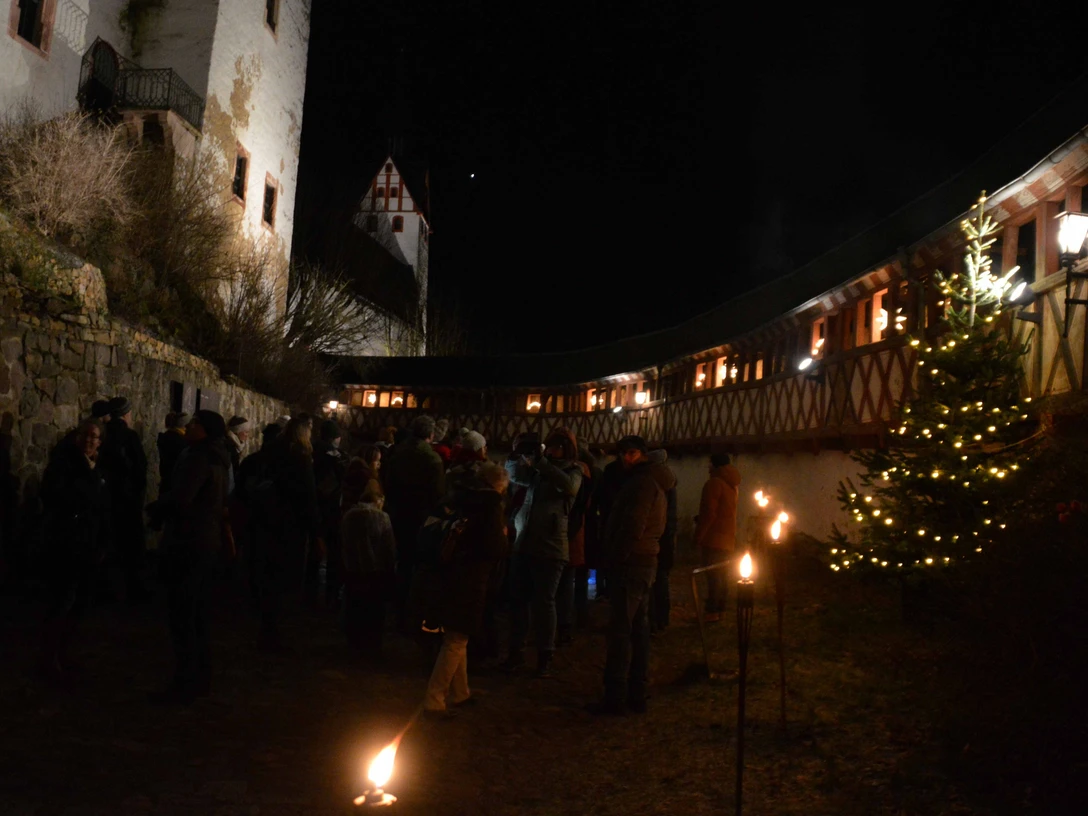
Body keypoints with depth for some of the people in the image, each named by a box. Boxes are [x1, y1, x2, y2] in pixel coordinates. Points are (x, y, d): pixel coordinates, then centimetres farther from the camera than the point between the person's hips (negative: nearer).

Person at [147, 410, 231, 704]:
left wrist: (154, 509, -4)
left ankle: (184, 686, 0)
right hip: (207, 542, 10)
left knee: (182, 616, -5)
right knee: (198, 613, 16)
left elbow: (179, 500, -24)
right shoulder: (217, 460, 12)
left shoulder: (198, 457, -16)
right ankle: (201, 679, 24)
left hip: (188, 543, -10)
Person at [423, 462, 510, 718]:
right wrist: (505, 538, 3)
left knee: (457, 638, 20)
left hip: (453, 574, 8)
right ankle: (434, 701, -4)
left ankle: (459, 693, 33)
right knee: (456, 641, -3)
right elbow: (495, 547, -18)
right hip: (470, 580, -8)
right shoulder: (491, 503, -11)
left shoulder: (468, 500, 11)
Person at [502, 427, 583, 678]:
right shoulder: (539, 470, 13)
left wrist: (542, 463, -23)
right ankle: (516, 652, 18)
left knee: (543, 602, -1)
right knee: (518, 599, 7)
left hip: (550, 546, -5)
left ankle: (545, 657, 9)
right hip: (524, 543, 5)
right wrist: (524, 458, -8)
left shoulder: (572, 470, -1)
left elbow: (570, 487, -21)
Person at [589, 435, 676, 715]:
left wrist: (617, 556, -14)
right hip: (646, 561, 11)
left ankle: (615, 697, -6)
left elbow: (633, 526, -21)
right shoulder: (654, 482, 19)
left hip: (631, 563, -11)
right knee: (638, 627, 12)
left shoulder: (643, 482, -13)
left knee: (620, 629, -8)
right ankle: (636, 694, 18)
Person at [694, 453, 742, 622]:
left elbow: (709, 513, -19)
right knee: (721, 575, 14)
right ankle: (720, 609, 19)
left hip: (714, 538, -9)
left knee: (713, 575, -7)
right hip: (728, 538, 9)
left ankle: (712, 611, -7)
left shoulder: (714, 483, -15)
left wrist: (698, 536, -13)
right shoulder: (732, 484, 15)